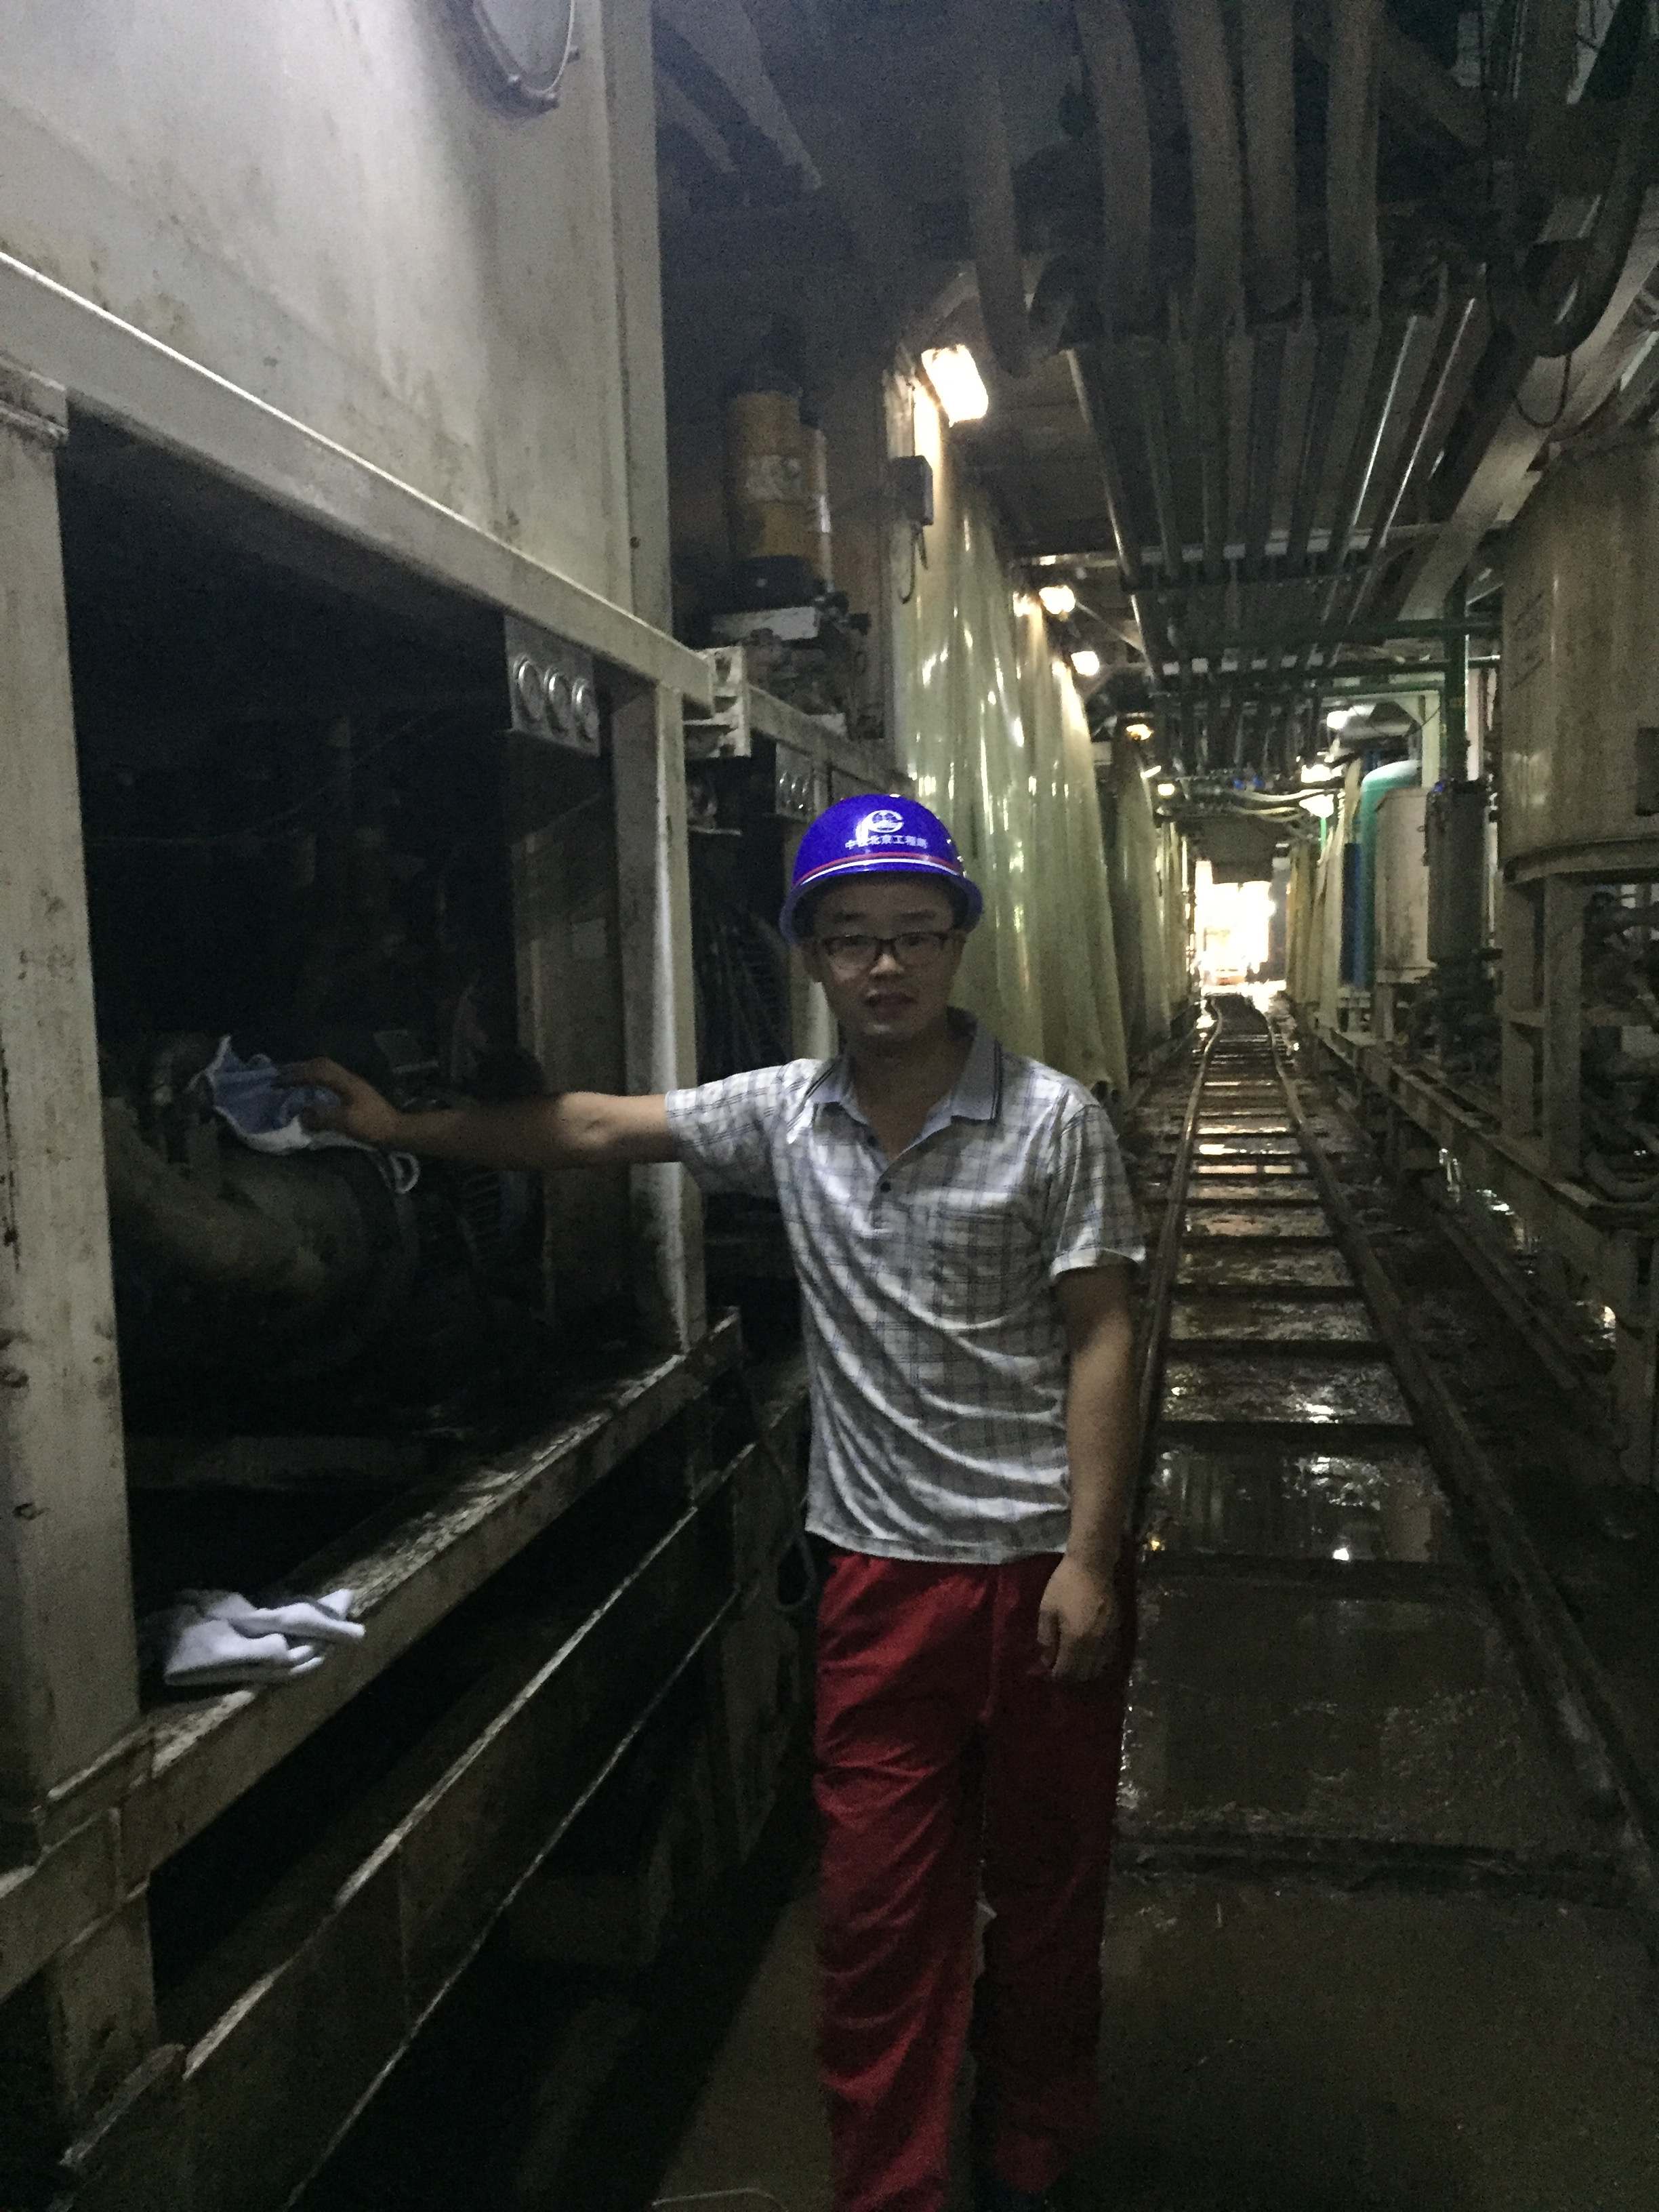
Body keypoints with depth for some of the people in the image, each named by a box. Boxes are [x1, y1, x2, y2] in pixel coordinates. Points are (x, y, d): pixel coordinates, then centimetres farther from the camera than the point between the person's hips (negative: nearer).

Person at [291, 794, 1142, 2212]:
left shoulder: (1055, 1122, -9)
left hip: (1043, 1565, -1)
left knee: (1049, 1888, 16)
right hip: (883, 1574, 2)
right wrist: (401, 1128, 6)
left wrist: (1089, 1558, -13)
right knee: (878, 1911, 11)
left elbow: (1098, 1342, -9)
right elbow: (597, 1127, 6)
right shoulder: (787, 1114, 0)